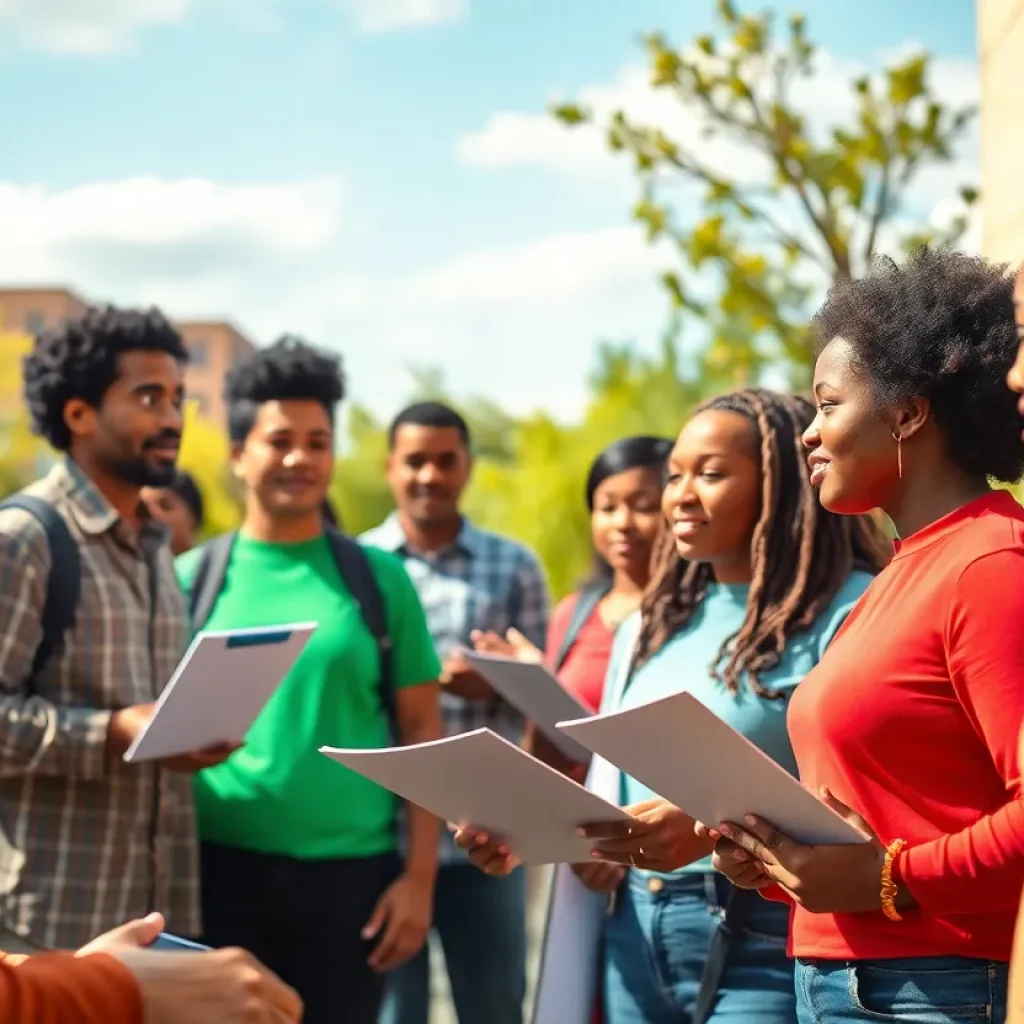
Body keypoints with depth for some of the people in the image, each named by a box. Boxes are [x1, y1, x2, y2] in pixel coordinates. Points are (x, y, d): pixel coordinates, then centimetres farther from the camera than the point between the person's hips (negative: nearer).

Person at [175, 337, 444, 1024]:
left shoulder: (379, 577, 4)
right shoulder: (192, 577, 4)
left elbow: (421, 731, 4)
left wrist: (420, 875, -2)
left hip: (351, 872, 0)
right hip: (220, 869, 0)